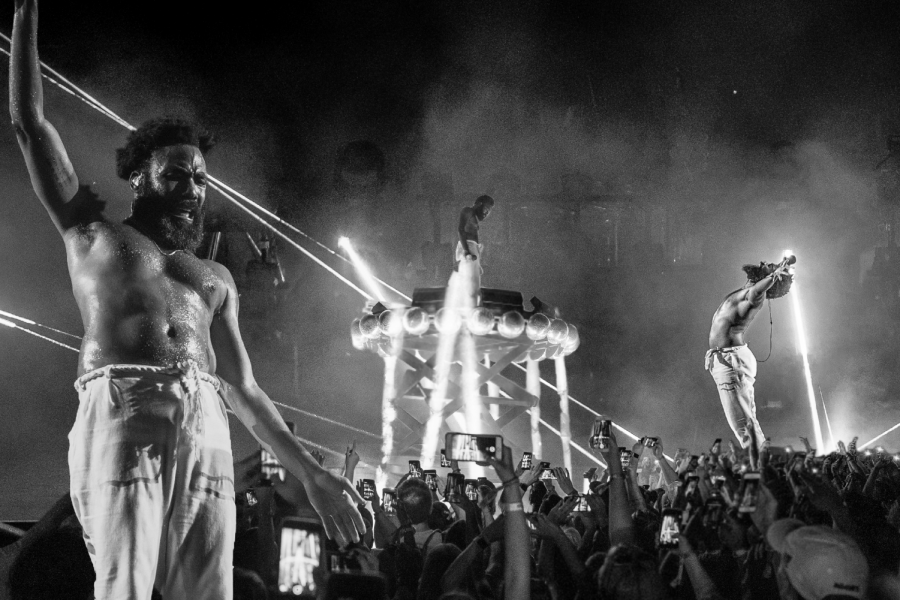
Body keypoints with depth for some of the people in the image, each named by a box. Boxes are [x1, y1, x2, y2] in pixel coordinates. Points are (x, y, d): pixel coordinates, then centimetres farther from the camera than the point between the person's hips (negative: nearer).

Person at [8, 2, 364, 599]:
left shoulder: (216, 278, 30)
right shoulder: (93, 232, 22)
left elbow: (245, 388, 28)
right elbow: (29, 123, 16)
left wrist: (311, 474, 22)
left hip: (206, 427, 4)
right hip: (121, 413, -4)